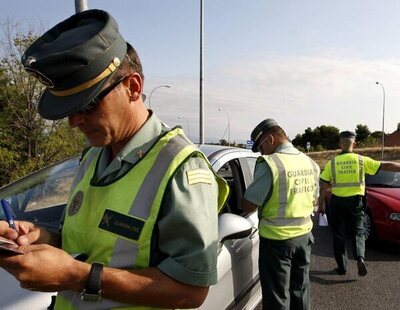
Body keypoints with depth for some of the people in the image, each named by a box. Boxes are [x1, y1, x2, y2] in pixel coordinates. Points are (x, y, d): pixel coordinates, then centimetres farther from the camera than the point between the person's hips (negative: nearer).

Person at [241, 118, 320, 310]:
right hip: (304, 235, 7)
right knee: (300, 290, 21)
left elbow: (248, 205, -18)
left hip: (276, 239, -7)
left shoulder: (270, 164, -20)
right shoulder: (310, 163, 4)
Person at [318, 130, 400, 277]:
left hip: (337, 202, 0)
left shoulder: (332, 163, -3)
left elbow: (324, 186, -3)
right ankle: (360, 258, -8)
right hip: (355, 201, 0)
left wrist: (321, 205, 5)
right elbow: (386, 166, -1)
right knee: (357, 232, 14)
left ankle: (342, 266, 16)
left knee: (339, 235, 11)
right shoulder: (362, 160, -3)